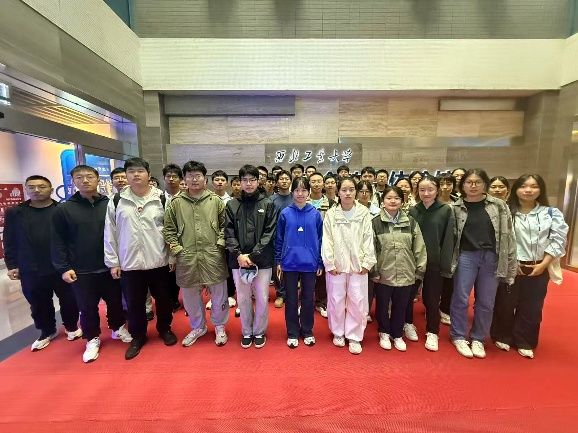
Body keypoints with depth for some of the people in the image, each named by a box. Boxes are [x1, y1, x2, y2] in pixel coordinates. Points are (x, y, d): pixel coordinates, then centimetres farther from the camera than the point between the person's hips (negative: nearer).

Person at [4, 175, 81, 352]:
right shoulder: (14, 213, 4)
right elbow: (9, 242, 8)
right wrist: (12, 265, 3)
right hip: (31, 271, 3)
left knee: (68, 301, 10)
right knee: (39, 305, 16)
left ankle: (71, 327, 33)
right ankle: (47, 332, 37)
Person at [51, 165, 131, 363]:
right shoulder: (63, 209, -2)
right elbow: (58, 242, -1)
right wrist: (63, 268, -8)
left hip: (110, 267, 1)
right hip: (81, 271, 0)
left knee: (115, 301, 16)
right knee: (88, 308, 13)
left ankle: (118, 328, 40)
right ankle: (92, 339, 34)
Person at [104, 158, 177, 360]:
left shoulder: (162, 199, -3)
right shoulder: (117, 200, 1)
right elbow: (110, 233, 3)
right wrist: (112, 262, 2)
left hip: (159, 261, -1)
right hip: (129, 263, 1)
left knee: (163, 299, 15)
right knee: (134, 303, 14)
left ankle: (164, 329, 38)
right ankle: (137, 335, 36)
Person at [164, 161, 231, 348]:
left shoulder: (216, 201, 1)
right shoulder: (175, 202, 2)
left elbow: (225, 225, 4)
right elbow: (169, 230, 6)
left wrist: (220, 244, -6)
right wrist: (176, 250, -2)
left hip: (213, 257, -1)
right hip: (186, 258, 2)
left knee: (219, 294, 11)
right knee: (191, 296, 17)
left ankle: (219, 326, 35)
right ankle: (197, 327, 41)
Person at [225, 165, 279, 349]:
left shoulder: (268, 204, 0)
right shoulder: (232, 205, 4)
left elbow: (269, 233, -6)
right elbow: (229, 233, 0)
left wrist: (253, 255, -13)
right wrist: (239, 254, -12)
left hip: (262, 261, -1)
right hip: (238, 260, 2)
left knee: (262, 298, 9)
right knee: (243, 298, 14)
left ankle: (259, 332, 32)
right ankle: (247, 332, 35)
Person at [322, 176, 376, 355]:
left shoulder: (364, 213, 0)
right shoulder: (331, 214, -2)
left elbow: (368, 239, -1)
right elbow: (327, 241, -3)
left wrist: (367, 263, -5)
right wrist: (329, 263, -7)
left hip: (358, 265, 0)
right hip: (336, 265, 0)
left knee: (357, 301, 7)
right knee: (336, 300, 11)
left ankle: (354, 337, 25)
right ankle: (338, 333, 32)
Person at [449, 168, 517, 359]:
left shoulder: (499, 206, 1)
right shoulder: (455, 208, -2)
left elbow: (508, 235, 2)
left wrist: (511, 262, 0)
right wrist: (449, 260, -4)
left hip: (491, 257, 2)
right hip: (466, 256, -2)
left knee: (486, 302, 11)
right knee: (461, 299, 4)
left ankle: (478, 338, 30)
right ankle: (458, 336, 22)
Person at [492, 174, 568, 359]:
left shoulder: (552, 213, 4)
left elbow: (558, 240, -1)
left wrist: (543, 264, -8)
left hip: (538, 269, 2)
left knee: (531, 307, 12)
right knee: (505, 304, 7)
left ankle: (524, 342, 29)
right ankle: (503, 337, 26)